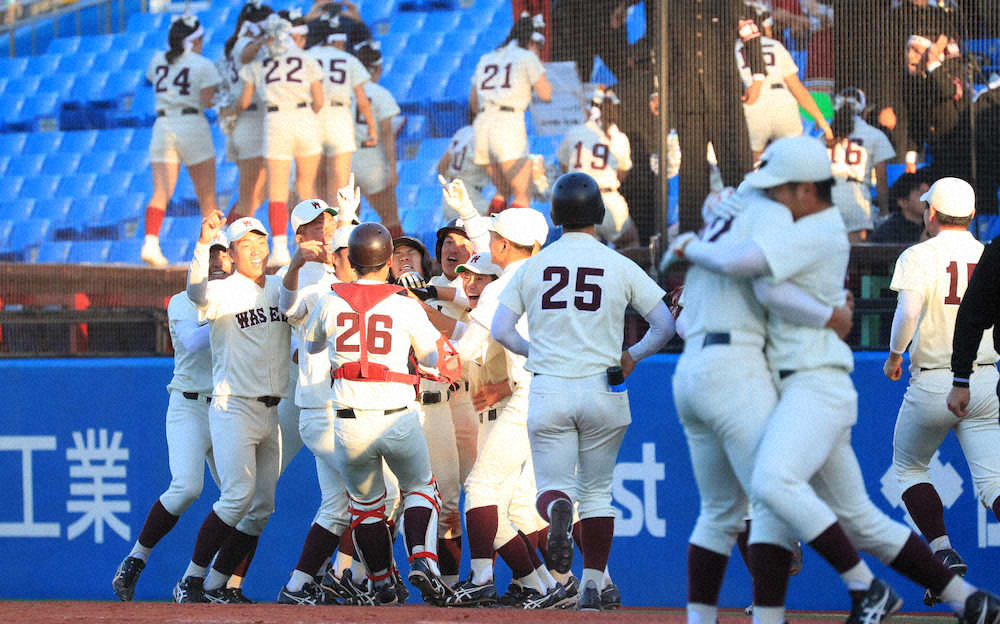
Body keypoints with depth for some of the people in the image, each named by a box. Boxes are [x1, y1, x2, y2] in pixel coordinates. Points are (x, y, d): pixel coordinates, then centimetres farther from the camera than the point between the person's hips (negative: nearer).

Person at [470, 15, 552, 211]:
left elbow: (473, 103, 28)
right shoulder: (527, 58, 5)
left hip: (482, 124, 6)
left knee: (503, 191, 23)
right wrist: (536, 61, 16)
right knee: (523, 195, -4)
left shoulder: (486, 59, 23)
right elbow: (545, 94, 3)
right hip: (508, 126, -6)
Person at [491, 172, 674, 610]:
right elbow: (665, 325, -3)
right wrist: (632, 356, 14)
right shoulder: (620, 267, -1)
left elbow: (500, 330, -1)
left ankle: (558, 510, -31)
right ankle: (592, 585, 8)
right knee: (597, 491, 14)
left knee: (552, 486, 5)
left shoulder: (533, 266, 3)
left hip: (548, 392, 0)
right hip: (603, 392, 0)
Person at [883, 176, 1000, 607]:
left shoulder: (920, 257, -7)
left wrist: (894, 356, -6)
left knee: (909, 468, 19)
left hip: (932, 385, -3)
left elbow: (907, 312, -21)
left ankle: (943, 552, 0)